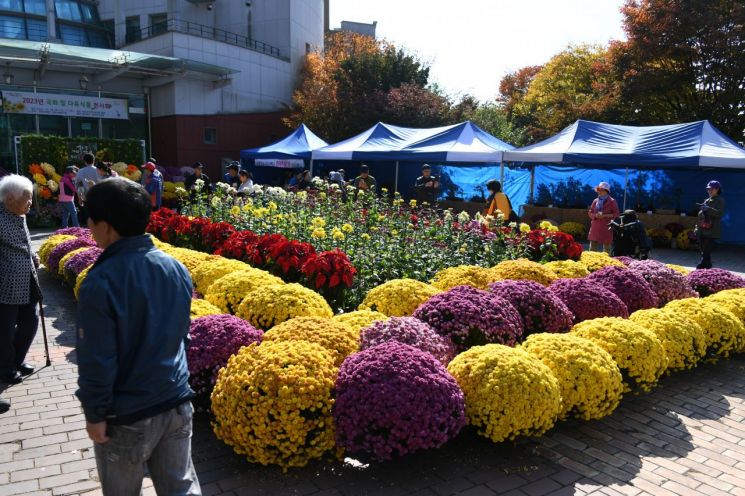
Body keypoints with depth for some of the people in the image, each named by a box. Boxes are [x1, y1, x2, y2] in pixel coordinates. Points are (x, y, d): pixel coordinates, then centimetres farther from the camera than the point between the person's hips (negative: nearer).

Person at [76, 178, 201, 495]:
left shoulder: (101, 282, -22)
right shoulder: (177, 269, -3)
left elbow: (96, 360, -19)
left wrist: (94, 414, -5)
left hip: (127, 416, -5)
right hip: (177, 403, 5)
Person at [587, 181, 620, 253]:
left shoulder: (612, 201, 0)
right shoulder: (595, 201, 13)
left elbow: (616, 214, -4)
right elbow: (590, 213, 13)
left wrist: (604, 216, -16)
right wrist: (595, 215, -9)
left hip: (606, 228, -4)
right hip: (595, 227, 4)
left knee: (606, 249, 1)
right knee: (592, 248, 4)